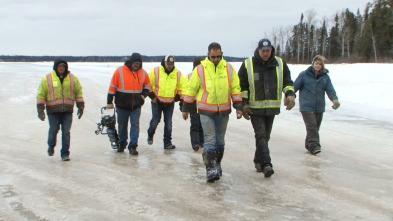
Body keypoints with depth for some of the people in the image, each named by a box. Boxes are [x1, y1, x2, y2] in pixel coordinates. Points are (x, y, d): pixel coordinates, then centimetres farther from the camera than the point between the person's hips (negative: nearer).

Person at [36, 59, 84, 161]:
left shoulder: (72, 78, 9)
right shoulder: (47, 79, 2)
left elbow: (79, 92, 15)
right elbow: (41, 94, 3)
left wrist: (80, 107, 9)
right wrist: (40, 109, -1)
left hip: (67, 111, 1)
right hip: (53, 110, -1)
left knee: (66, 132, -1)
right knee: (53, 130, 6)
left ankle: (65, 153, 8)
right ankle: (51, 146, 36)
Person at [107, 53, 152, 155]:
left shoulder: (143, 73, 2)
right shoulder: (120, 71, -7)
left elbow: (148, 85, 19)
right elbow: (112, 87, -3)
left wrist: (143, 95, 1)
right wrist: (109, 102, -2)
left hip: (136, 106, 1)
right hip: (122, 105, -1)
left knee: (135, 125, -6)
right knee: (122, 126, 12)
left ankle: (133, 146, -1)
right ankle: (122, 143, 32)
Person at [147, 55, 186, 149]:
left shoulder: (178, 73, 0)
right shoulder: (155, 71, -6)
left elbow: (182, 87, 11)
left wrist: (176, 98, 4)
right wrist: (152, 96, -3)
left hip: (170, 103, 2)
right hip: (157, 102, -2)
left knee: (168, 123, 2)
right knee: (155, 121, 2)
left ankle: (167, 143, 10)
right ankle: (150, 135, 32)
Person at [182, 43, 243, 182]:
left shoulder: (229, 69, 2)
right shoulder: (200, 69, -5)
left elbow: (235, 88, 8)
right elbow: (191, 89, 2)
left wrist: (238, 107, 3)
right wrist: (186, 109, 4)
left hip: (224, 111, 3)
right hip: (206, 111, -3)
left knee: (220, 140, 14)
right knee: (210, 141, -8)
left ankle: (217, 164, 30)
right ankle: (210, 169, -8)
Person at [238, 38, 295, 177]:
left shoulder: (280, 64, 5)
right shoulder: (247, 65, -2)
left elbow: (287, 81, 12)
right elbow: (241, 86, 3)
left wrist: (290, 94, -7)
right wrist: (244, 103, -5)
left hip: (272, 108, 3)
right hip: (255, 108, -3)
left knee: (265, 136, 11)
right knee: (260, 135, -13)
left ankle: (258, 161, 26)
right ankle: (266, 164, -18)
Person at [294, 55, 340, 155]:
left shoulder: (325, 76, 8)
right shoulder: (304, 74, 0)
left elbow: (330, 90, 1)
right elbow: (295, 86, 2)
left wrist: (335, 99, -16)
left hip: (319, 107, 4)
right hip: (307, 106, -4)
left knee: (316, 127, 10)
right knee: (311, 126, -16)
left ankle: (309, 145, 23)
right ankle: (314, 145, -19)